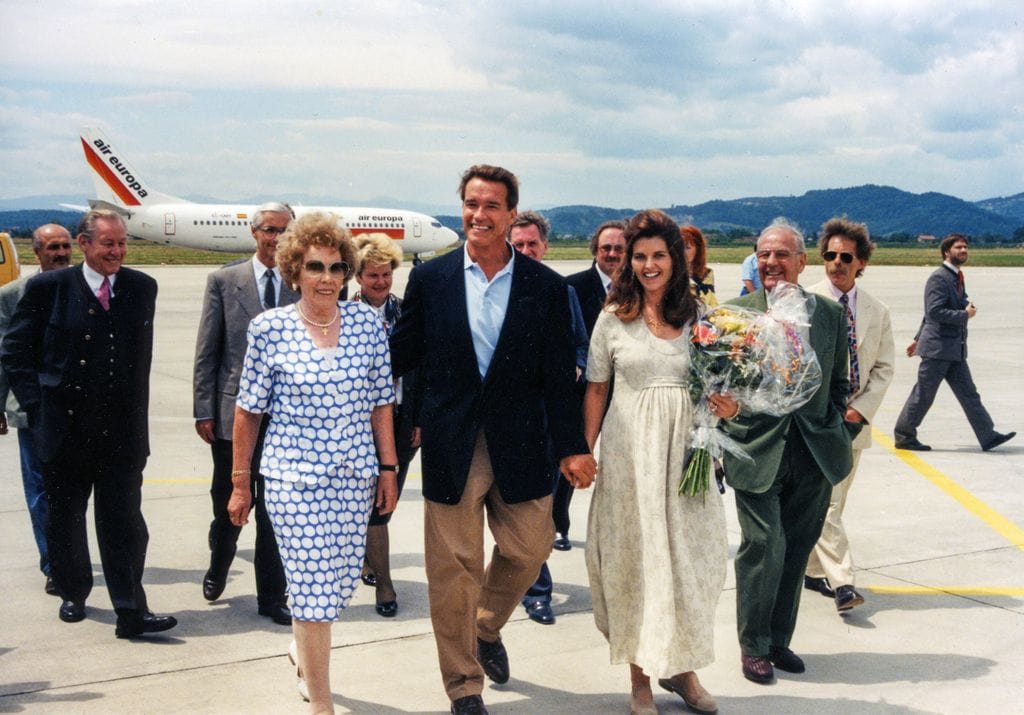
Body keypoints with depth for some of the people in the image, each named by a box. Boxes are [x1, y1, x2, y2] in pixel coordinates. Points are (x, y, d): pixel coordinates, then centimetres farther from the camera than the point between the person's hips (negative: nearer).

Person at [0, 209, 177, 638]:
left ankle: (131, 612, 3)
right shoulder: (48, 288, -4)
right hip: (66, 430, -1)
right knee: (65, 519, 15)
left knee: (124, 522, 0)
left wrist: (137, 416, 8)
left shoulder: (141, 288, 5)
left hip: (123, 432, 1)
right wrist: (38, 407, -6)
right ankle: (73, 594, 35)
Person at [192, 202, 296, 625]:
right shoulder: (224, 281, 1)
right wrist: (204, 410, -4)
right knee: (228, 505, 14)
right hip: (234, 414, 0)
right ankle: (217, 570, 40)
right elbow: (206, 352, 1)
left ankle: (272, 596, 18)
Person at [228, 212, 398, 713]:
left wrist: (388, 468, 7)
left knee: (344, 579, 11)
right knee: (315, 588, -2)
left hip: (355, 476, 3)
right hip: (293, 477, -3)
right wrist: (239, 482, 5)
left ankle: (305, 650, 44)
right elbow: (249, 409, 2)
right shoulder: (269, 328, -5)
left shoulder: (367, 322, 2)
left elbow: (380, 402, 8)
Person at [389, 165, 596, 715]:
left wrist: (572, 447, -1)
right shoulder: (429, 279, 1)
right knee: (453, 568, 5)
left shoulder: (545, 287, 1)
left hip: (519, 448, 1)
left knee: (527, 550, 7)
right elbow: (402, 354, 5)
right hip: (450, 446, -1)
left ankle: (486, 630, 39)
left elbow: (558, 374, 1)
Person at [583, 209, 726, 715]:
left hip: (686, 448, 2)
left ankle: (680, 665, 25)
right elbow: (595, 390, 5)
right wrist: (584, 452, -1)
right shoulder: (614, 317, 2)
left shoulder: (698, 316, 5)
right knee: (635, 555, 4)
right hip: (629, 450, -1)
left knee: (690, 555, 6)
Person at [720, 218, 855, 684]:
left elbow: (839, 383, 12)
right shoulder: (734, 313, -4)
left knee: (794, 550, 12)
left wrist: (836, 434, 7)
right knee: (764, 547, -5)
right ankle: (754, 647, 13)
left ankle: (779, 641, 28)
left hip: (814, 453, 3)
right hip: (756, 450, -3)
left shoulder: (831, 314, 5)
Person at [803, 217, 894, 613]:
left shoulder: (877, 311, 7)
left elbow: (884, 368, 8)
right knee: (825, 504, -11)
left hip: (854, 421, 4)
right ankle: (842, 581, -12)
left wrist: (861, 409, -7)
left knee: (832, 503, 13)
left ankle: (814, 570, 27)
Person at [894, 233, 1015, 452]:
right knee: (923, 395, -1)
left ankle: (988, 436, 7)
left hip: (955, 350, 9)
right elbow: (934, 311, -23)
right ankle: (904, 436, 10)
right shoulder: (938, 278, -12)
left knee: (968, 393, 6)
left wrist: (918, 338, 25)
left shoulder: (957, 277, 16)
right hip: (937, 348, -9)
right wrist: (965, 314, -15)